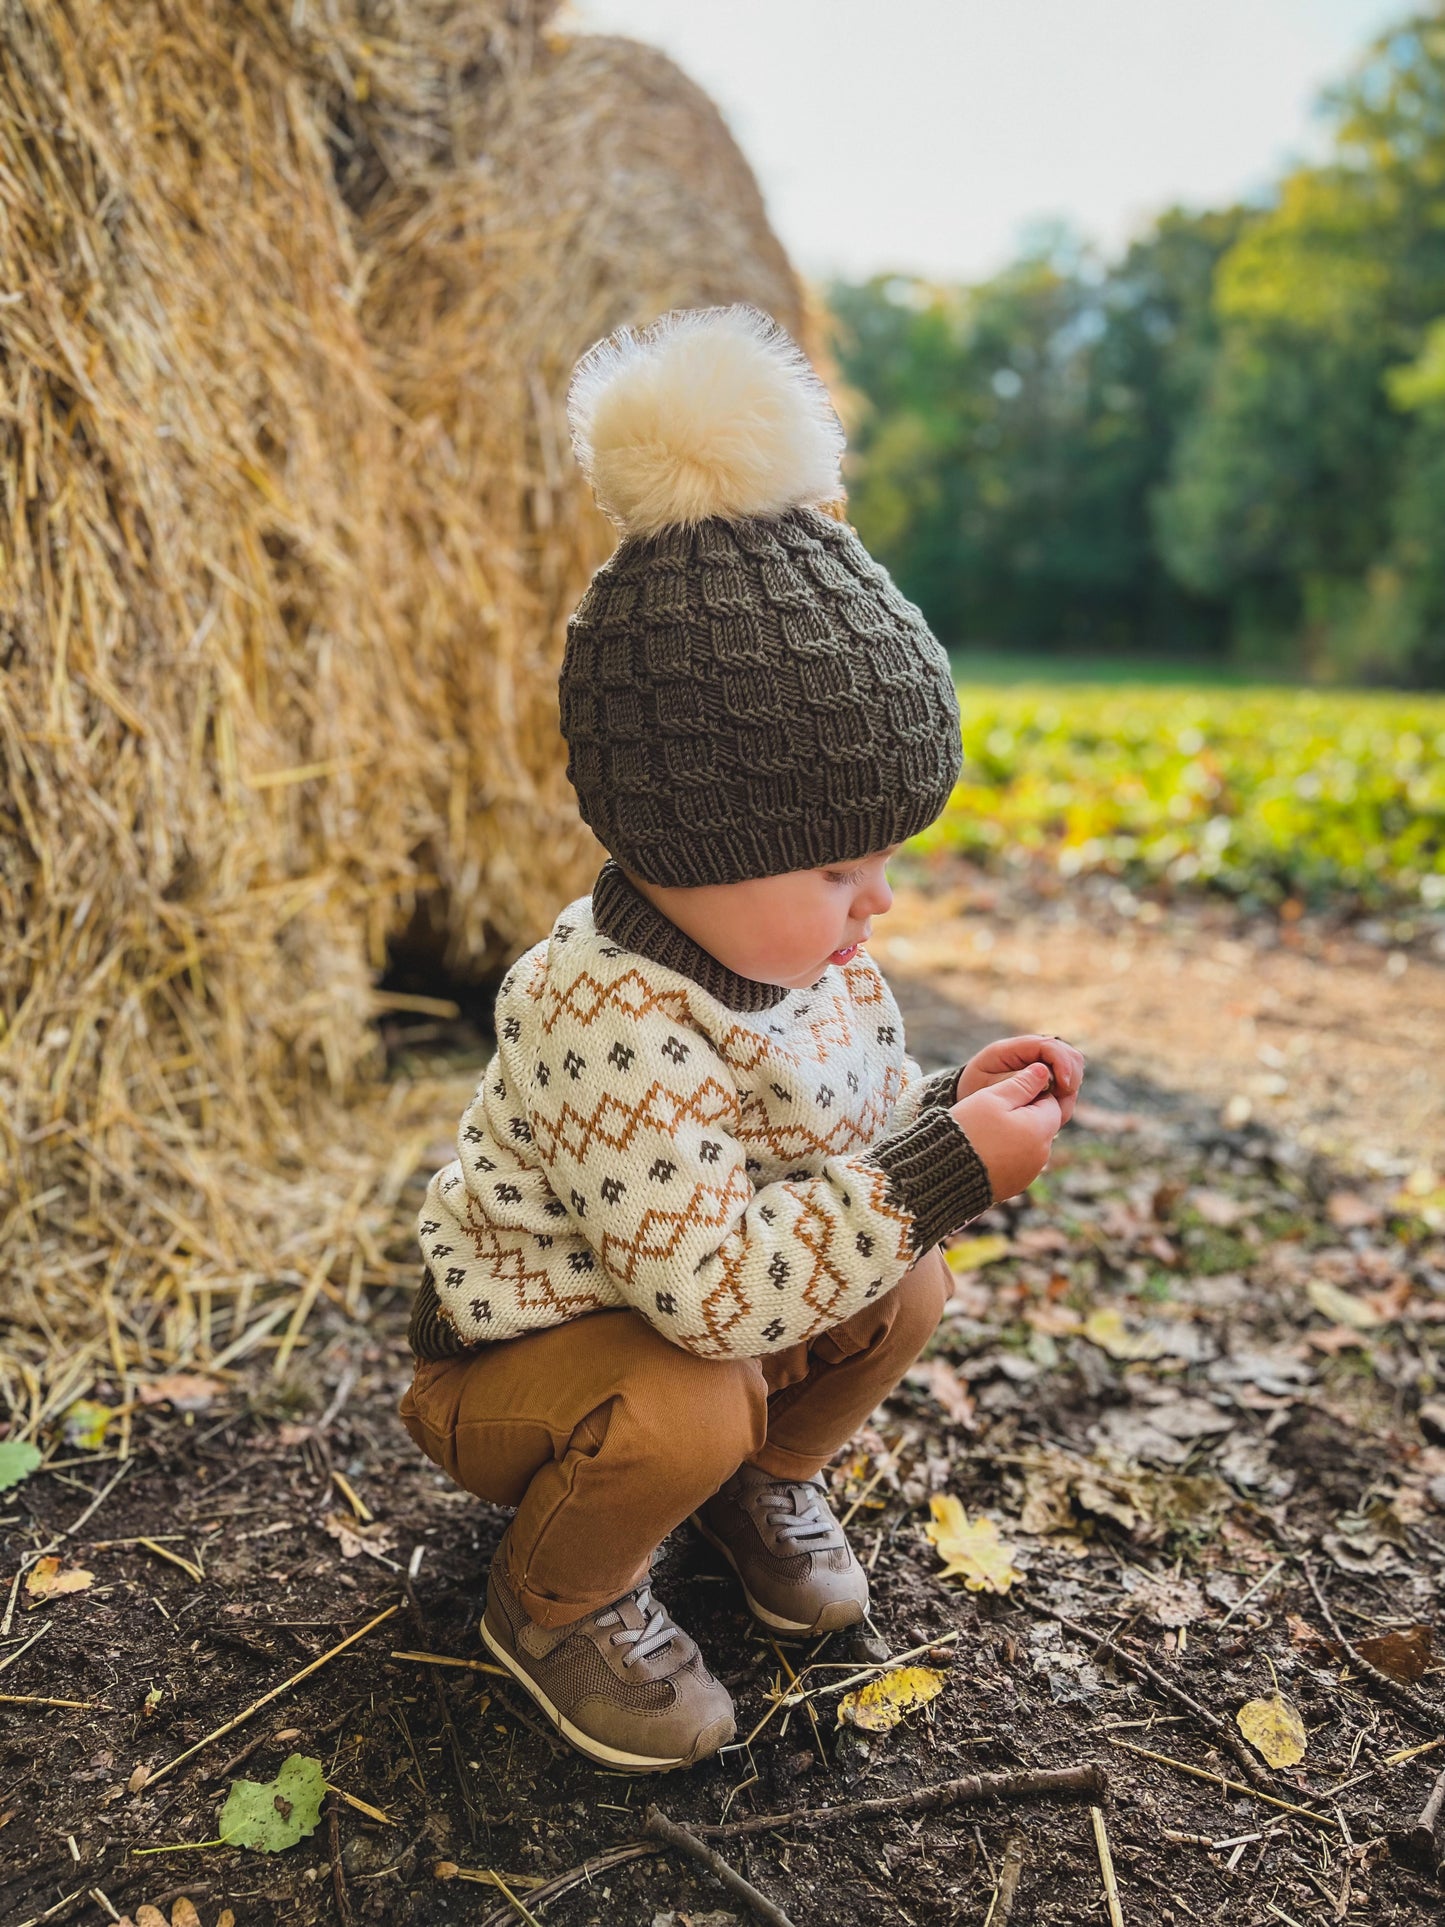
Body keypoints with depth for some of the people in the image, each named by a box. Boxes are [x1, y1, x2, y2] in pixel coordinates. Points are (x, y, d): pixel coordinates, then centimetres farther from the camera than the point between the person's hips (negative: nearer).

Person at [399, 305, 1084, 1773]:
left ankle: (764, 1477, 21)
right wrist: (945, 1172, -36)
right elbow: (720, 1289, -39)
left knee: (907, 1289, -6)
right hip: (516, 1346, -7)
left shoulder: (816, 960, -8)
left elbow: (851, 1139, 5)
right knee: (695, 1405, -33)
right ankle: (554, 1601, 0)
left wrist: (953, 1105, -16)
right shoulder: (612, 1025, -37)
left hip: (711, 1305, 8)